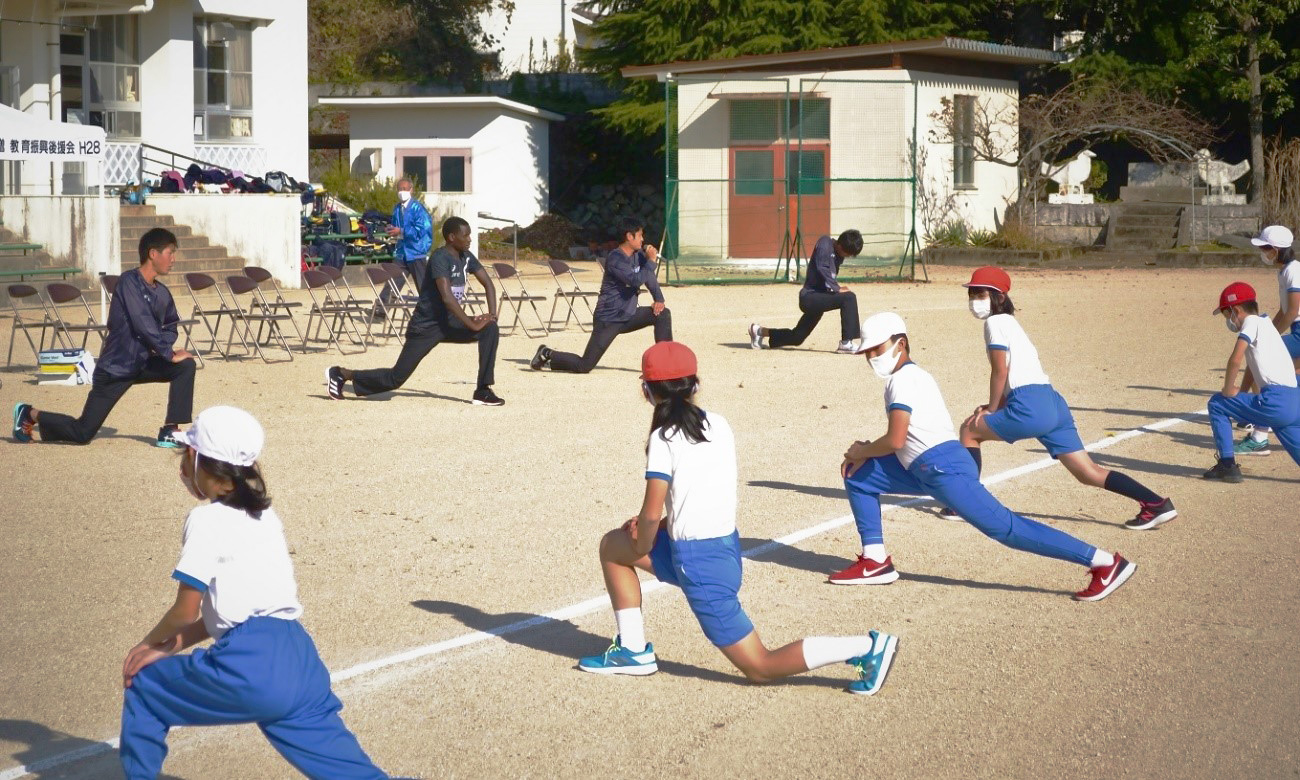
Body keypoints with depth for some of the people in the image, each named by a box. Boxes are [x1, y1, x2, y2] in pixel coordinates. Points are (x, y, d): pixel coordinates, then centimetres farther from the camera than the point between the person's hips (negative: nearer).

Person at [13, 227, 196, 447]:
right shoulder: (129, 282, -19)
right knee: (83, 433, -3)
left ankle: (169, 431, -7)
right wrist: (169, 353, -22)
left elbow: (170, 327, 16)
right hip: (114, 368, -7)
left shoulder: (162, 293, 2)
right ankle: (30, 414, 21)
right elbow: (143, 324, -27)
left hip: (143, 364, 7)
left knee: (186, 365, -12)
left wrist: (161, 346, -5)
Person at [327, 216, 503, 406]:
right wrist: (471, 324, -30)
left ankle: (483, 392, -11)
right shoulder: (440, 259, -22)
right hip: (426, 326, -7)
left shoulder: (466, 257, 3)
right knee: (396, 378, -3)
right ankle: (341, 374, 16)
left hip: (448, 322, 7)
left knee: (490, 329, -14)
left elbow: (487, 283, 10)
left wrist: (492, 314, -6)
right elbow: (447, 297, -32)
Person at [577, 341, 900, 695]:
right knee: (612, 545, 23)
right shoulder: (719, 425, 5)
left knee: (761, 668, 0)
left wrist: (641, 548, 3)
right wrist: (657, 525, 17)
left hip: (697, 562, -9)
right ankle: (633, 651, 24)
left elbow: (651, 513, -18)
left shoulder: (664, 439, -17)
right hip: (726, 543, 9)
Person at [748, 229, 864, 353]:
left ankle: (760, 331, 36)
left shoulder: (838, 254, 11)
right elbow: (823, 270, -22)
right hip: (810, 297, -10)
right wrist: (837, 289, -23)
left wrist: (836, 286, 0)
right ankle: (846, 343, -25)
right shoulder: (824, 246, -13)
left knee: (796, 338, 19)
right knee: (849, 298, -26)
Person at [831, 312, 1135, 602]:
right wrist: (865, 451, 15)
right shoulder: (915, 375, 22)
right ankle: (875, 562, 14)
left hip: (943, 469, -10)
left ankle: (1105, 562, -17)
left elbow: (895, 440, -18)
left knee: (1004, 527, -15)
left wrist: (860, 451, 0)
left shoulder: (903, 379, -9)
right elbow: (905, 438, 26)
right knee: (859, 475, 14)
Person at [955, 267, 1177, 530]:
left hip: (1031, 407, -9)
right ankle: (1155, 502, -5)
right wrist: (994, 409, 16)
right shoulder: (1010, 322, 27)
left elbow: (1000, 371, -8)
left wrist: (990, 410, 1)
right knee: (1088, 473, 5)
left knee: (969, 430, 10)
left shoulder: (995, 322, -1)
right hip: (1054, 403, 9)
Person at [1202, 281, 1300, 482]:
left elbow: (1236, 359, -17)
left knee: (1217, 404, 9)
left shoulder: (1252, 322, -3)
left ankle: (1227, 465, 8)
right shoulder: (1265, 323, 24)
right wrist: (1240, 394, 27)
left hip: (1274, 403, -8)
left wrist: (1229, 390, -4)